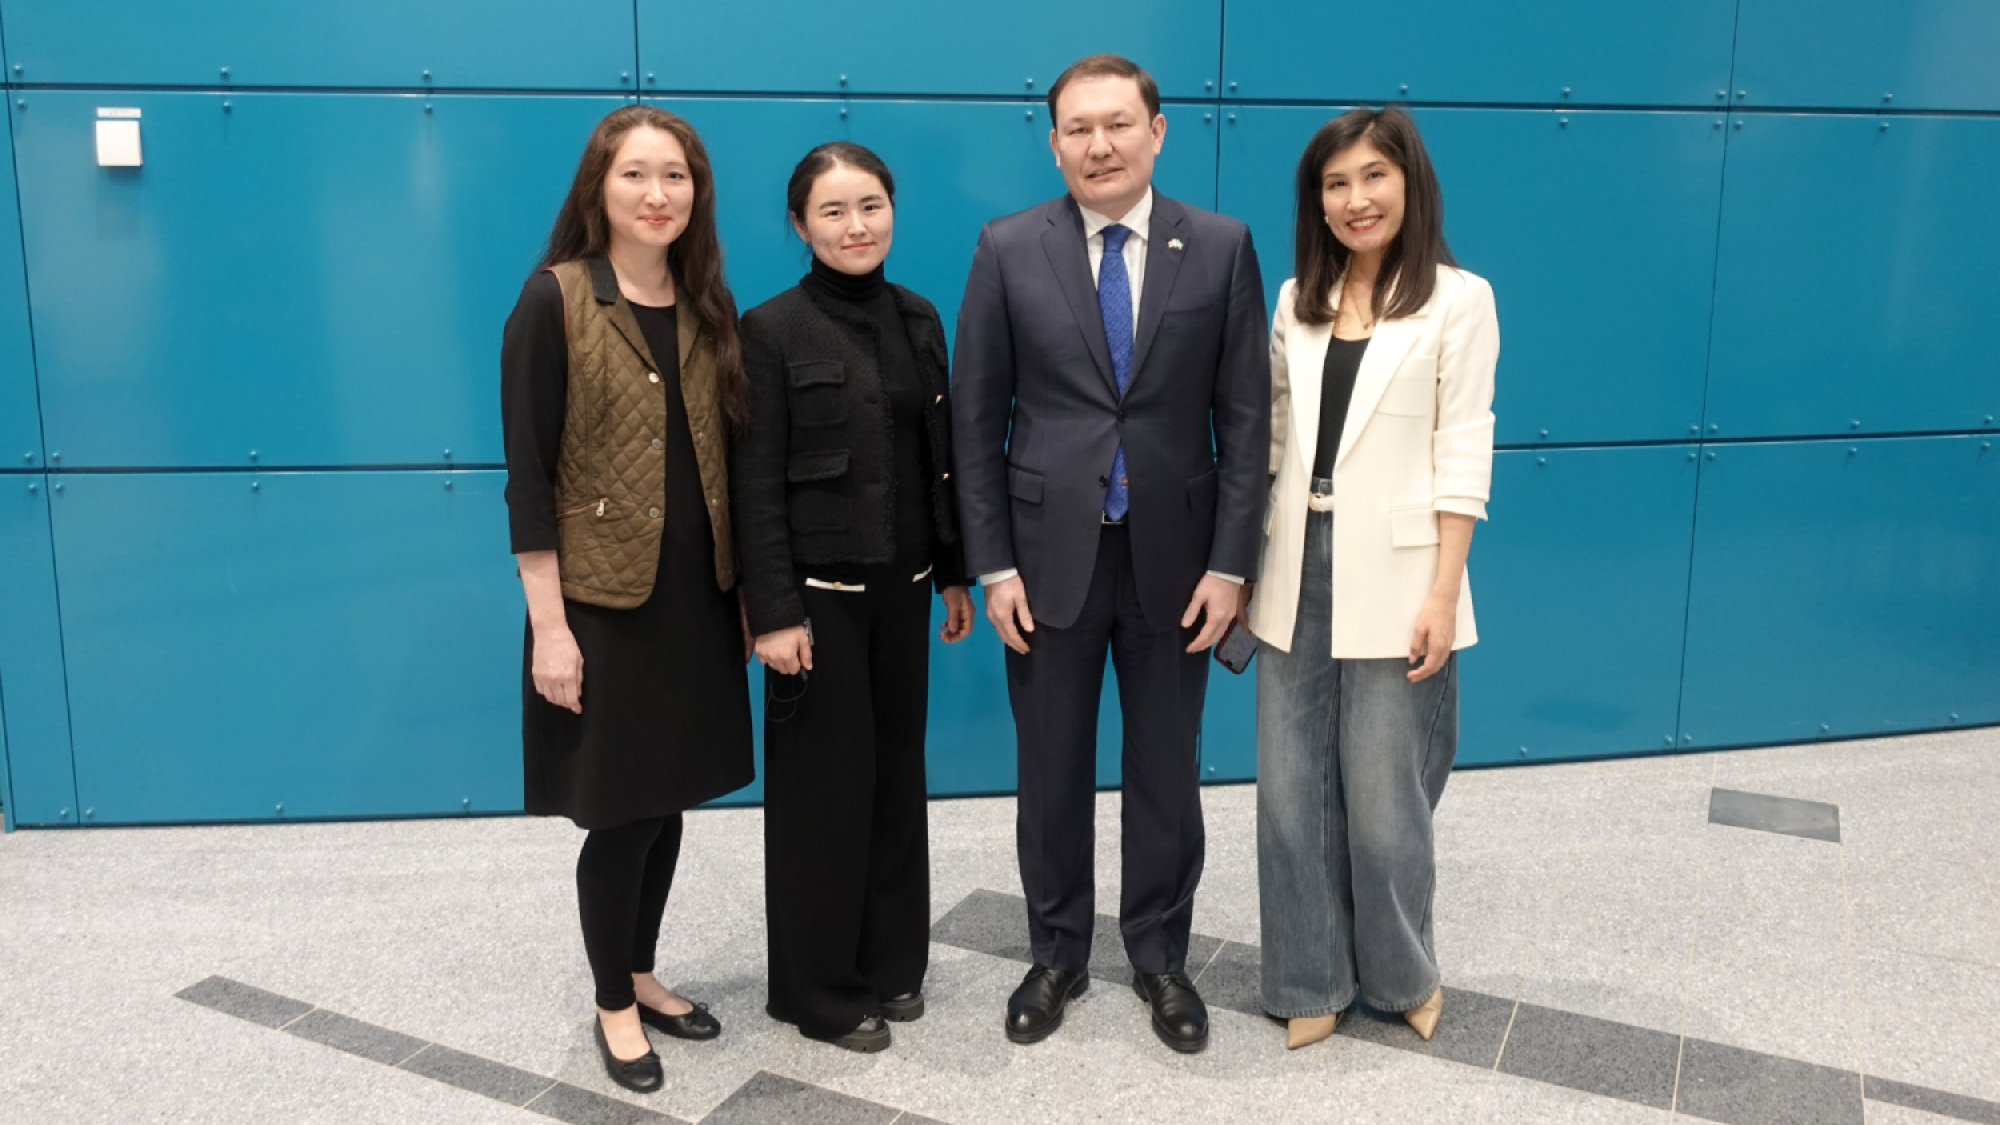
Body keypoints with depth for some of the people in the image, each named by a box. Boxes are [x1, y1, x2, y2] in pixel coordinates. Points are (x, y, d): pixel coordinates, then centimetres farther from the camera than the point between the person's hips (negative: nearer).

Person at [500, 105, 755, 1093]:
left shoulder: (707, 306, 7)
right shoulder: (555, 300, -10)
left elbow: (727, 457, 11)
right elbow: (528, 474, -12)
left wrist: (747, 588, 9)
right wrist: (549, 623, -15)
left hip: (696, 597, 5)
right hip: (603, 602, -5)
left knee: (667, 802, 15)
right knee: (621, 814, 5)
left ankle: (642, 974, 34)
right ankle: (613, 1003, 25)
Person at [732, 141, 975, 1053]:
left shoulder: (919, 320, 7)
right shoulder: (771, 330, -9)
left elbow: (940, 457, 10)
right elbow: (756, 486, -12)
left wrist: (955, 573, 10)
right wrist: (774, 612, -16)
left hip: (901, 587, 5)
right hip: (820, 591, -5)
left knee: (897, 771, 13)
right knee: (824, 784, 5)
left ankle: (891, 962, 30)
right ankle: (820, 988, 21)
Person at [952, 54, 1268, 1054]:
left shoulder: (1222, 247, -1)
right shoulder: (1008, 249, -2)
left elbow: (1245, 417, -1)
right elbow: (977, 419, -1)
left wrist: (1230, 563, -7)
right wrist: (993, 565, -5)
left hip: (1173, 557, 0)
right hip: (1050, 556, 0)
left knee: (1166, 771, 12)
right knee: (1052, 772, 12)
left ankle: (1158, 955, 31)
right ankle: (1058, 954, 31)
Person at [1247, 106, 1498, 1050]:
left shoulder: (1458, 301, -2)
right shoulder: (1296, 301, 11)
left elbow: (1462, 458, -5)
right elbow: (1270, 440, 12)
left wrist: (1442, 592, -11)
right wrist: (1247, 566, 8)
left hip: (1392, 579, -4)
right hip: (1297, 568, 4)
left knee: (1384, 796, 4)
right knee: (1291, 789, 8)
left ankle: (1402, 974, 30)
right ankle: (1312, 979, 26)